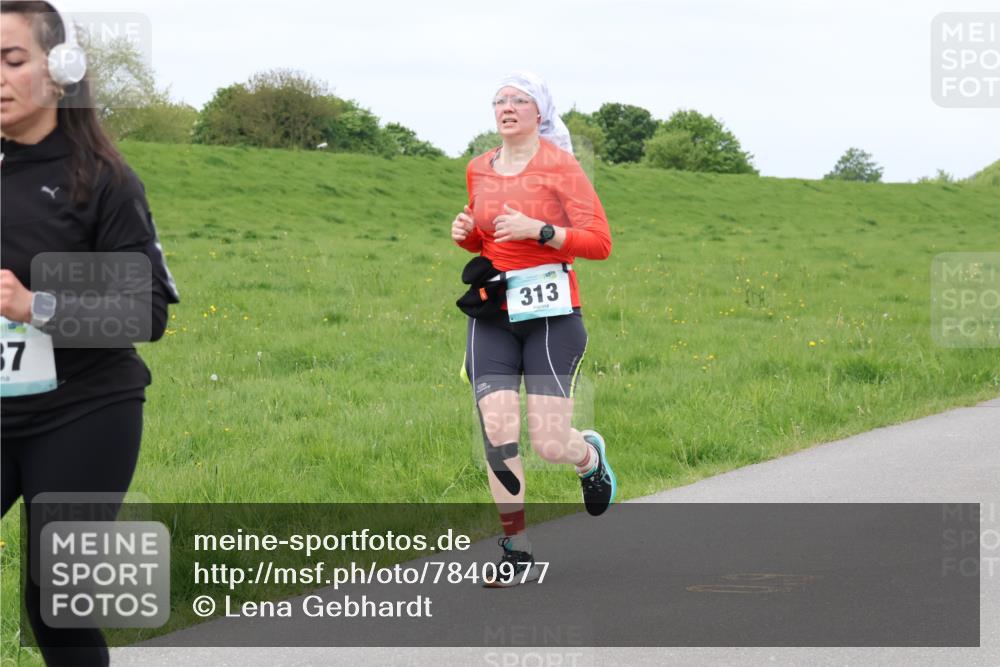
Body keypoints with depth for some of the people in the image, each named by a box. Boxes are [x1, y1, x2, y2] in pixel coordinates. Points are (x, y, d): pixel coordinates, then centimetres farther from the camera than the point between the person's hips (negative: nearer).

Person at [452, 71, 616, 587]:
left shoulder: (559, 166, -5)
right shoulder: (478, 170, 11)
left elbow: (599, 242, -9)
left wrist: (537, 230, -20)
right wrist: (466, 233, 3)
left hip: (551, 316, -4)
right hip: (492, 317, 4)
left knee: (549, 443, -7)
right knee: (497, 435, -8)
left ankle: (590, 456, 32)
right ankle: (516, 554, 2)